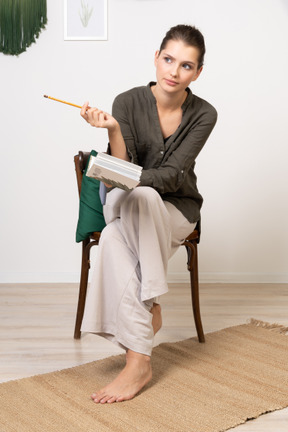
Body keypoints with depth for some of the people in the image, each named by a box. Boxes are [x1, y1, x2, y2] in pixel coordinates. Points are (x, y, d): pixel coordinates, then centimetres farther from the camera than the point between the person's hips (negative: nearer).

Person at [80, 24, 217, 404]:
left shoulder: (203, 115, -6)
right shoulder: (129, 102, -7)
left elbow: (172, 174, -15)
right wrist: (113, 129, -29)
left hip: (176, 209, 0)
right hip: (128, 209, 1)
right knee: (114, 239, -38)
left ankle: (138, 362, -30)